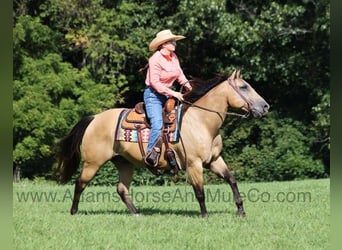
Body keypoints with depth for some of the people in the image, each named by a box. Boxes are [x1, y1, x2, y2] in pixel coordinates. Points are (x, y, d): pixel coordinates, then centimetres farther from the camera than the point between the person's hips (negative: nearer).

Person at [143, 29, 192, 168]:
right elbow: (154, 83, -21)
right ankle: (151, 155, -21)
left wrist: (188, 86, -2)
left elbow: (180, 74, 16)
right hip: (153, 95, -8)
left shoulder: (174, 57, 6)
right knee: (158, 125, -24)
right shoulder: (155, 60, -17)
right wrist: (173, 93, -25)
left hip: (168, 93, 8)